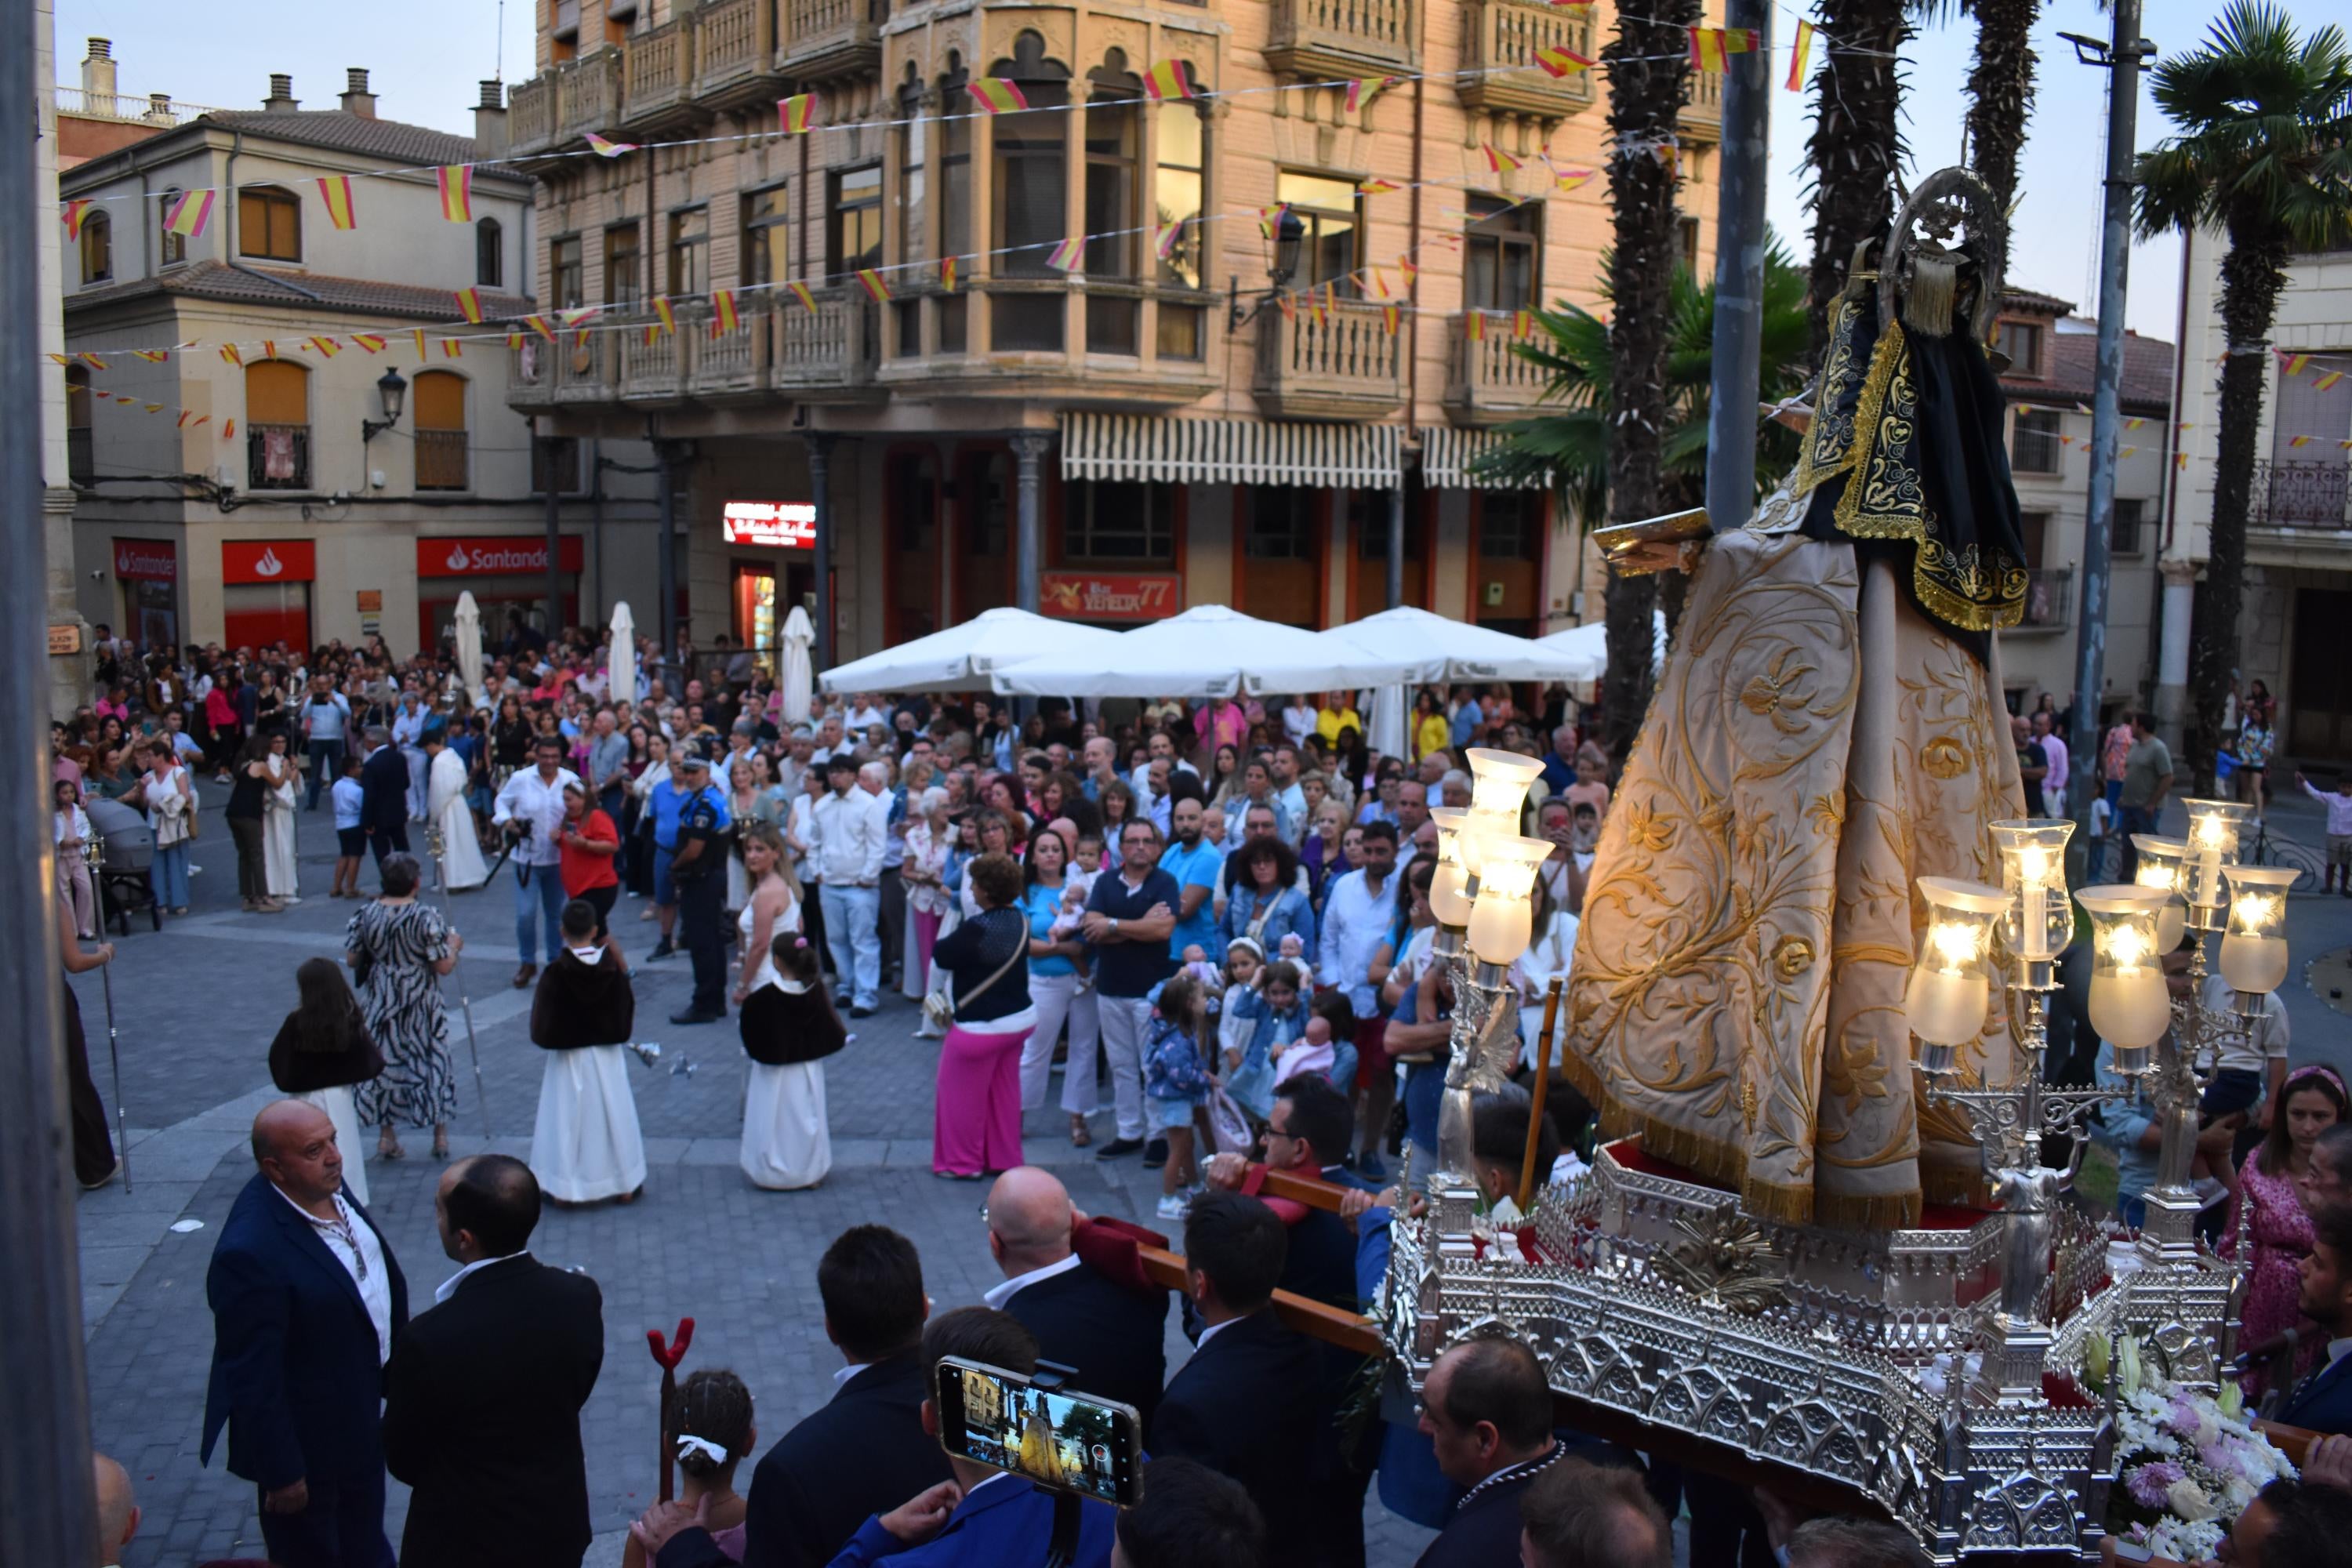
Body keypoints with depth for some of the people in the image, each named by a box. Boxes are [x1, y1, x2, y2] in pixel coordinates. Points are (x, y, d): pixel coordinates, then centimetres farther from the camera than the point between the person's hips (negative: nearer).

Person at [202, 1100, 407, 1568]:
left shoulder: (328, 1188, -10)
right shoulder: (251, 1251, -35)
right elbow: (252, 1376, -27)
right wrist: (280, 1472, -19)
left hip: (362, 1407, 8)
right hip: (308, 1439, -7)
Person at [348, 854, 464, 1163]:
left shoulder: (365, 916, -7)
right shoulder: (427, 917, -18)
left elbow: (351, 960, 1)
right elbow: (444, 966, -17)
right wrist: (454, 946, 2)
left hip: (379, 1001, 3)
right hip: (421, 1004, -3)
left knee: (383, 1062, 15)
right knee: (432, 1063, 10)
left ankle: (386, 1135, 19)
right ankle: (440, 1136, 15)